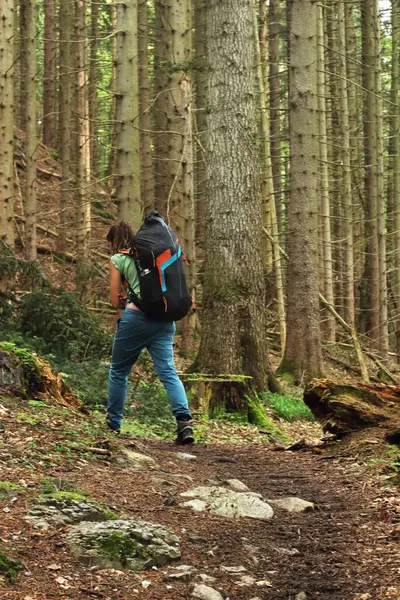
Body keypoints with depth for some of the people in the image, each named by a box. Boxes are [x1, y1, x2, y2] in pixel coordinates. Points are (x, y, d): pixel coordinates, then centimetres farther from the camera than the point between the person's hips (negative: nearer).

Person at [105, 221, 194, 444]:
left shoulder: (118, 260, 5)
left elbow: (116, 301, 6)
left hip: (136, 317, -4)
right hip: (164, 318, 4)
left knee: (118, 371, 14)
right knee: (168, 371, -5)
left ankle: (113, 424, 20)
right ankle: (184, 420, -25)